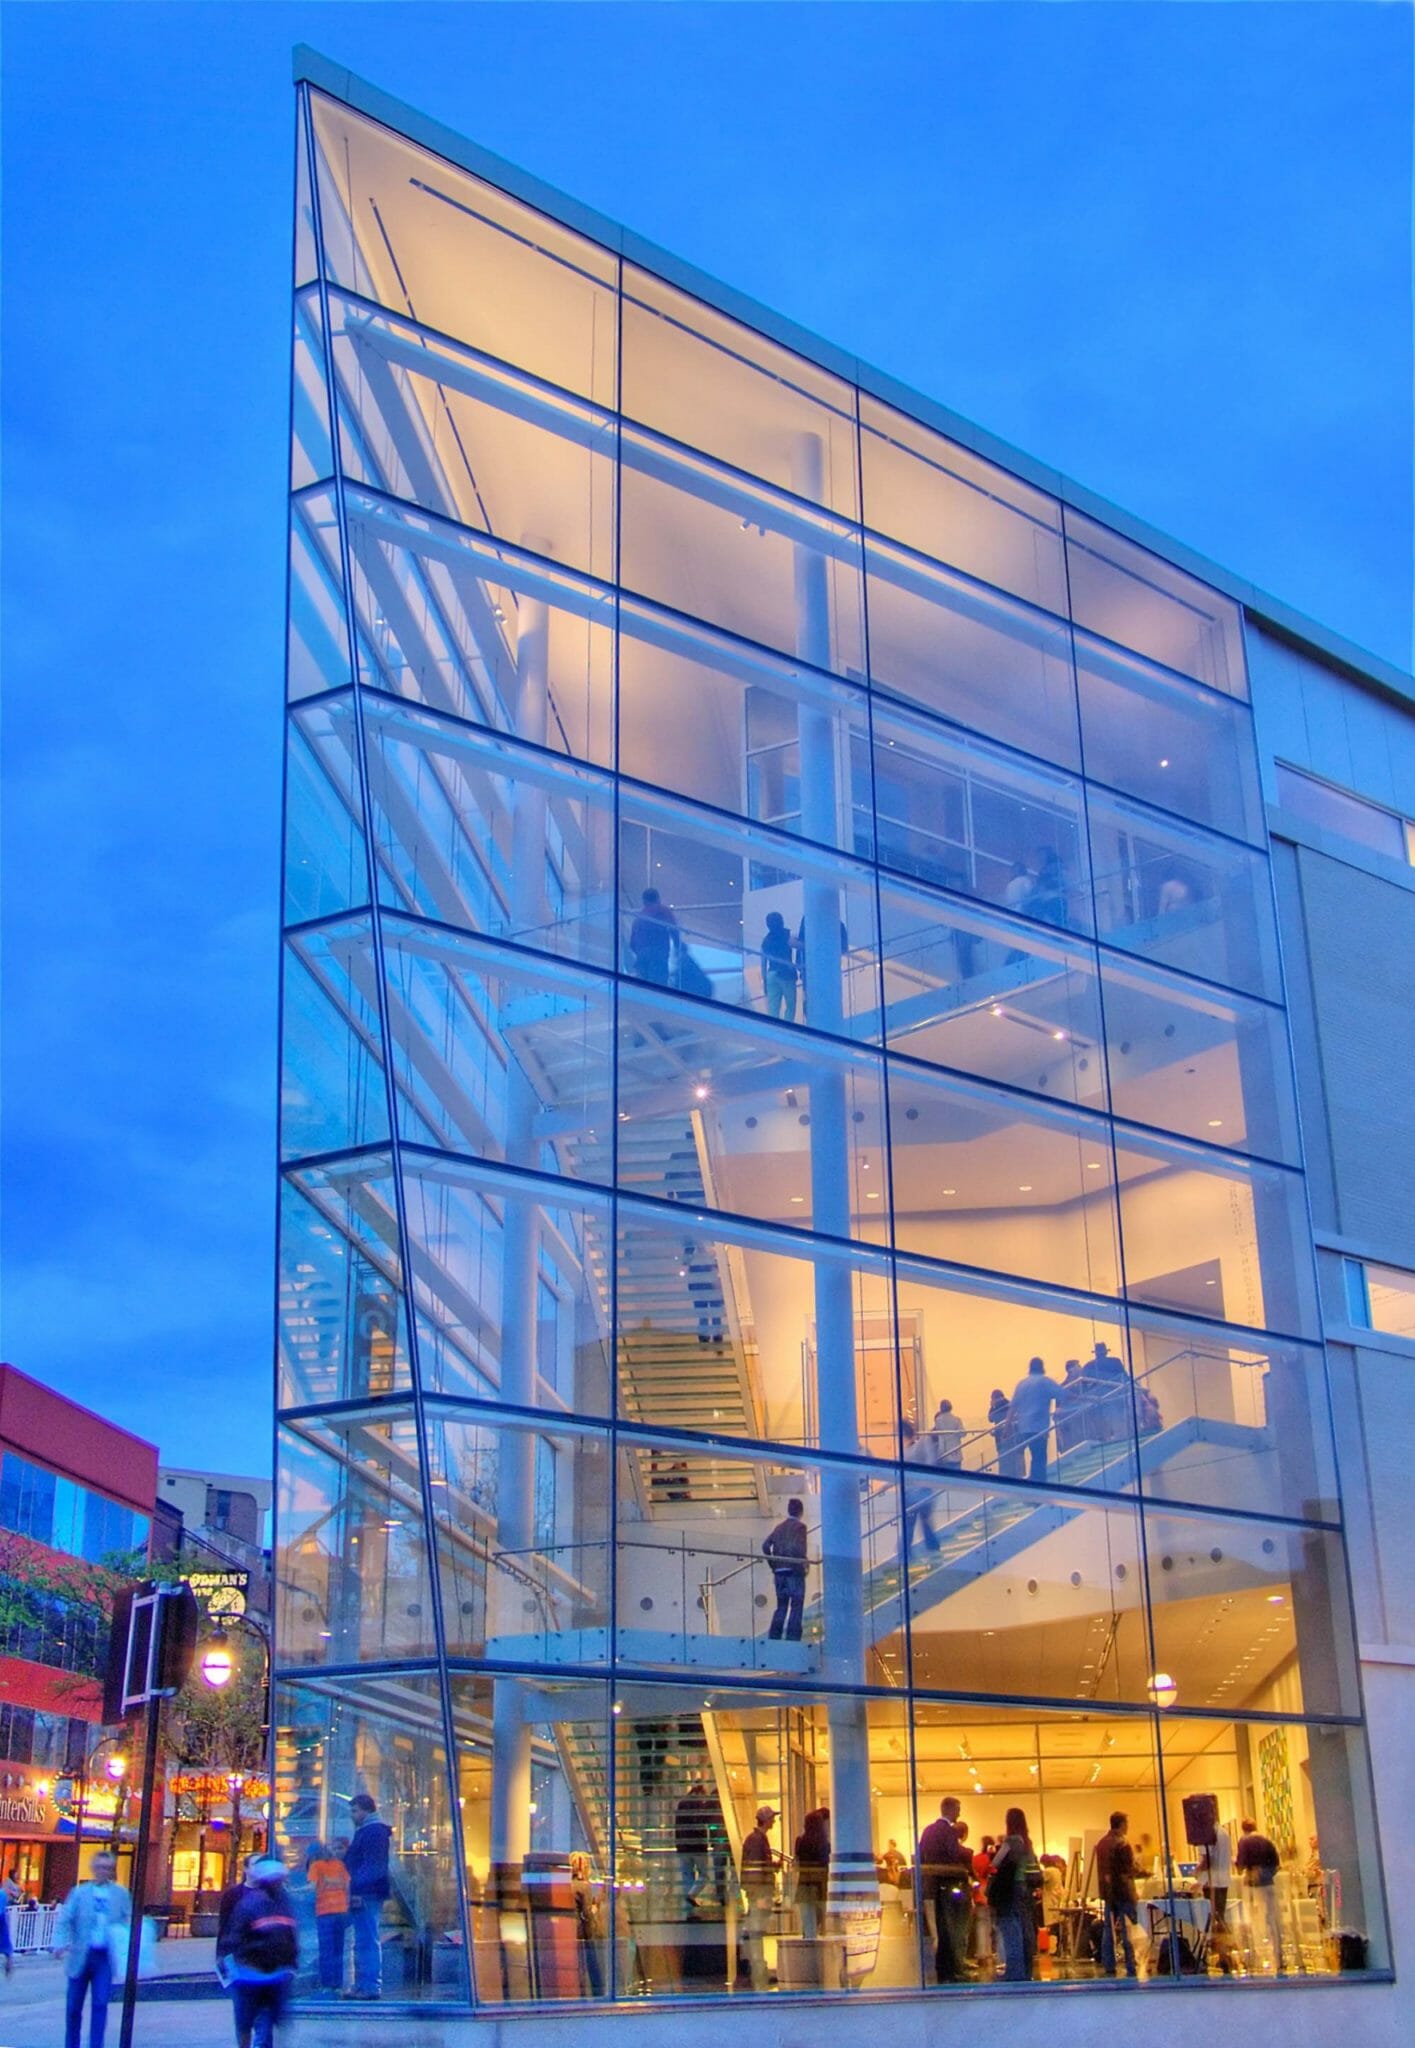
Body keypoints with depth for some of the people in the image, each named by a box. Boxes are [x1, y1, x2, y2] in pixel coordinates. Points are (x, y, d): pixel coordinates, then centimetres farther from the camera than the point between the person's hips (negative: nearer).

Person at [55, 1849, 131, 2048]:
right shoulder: (79, 1892, 2)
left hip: (105, 1957, 0)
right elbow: (64, 1920, -4)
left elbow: (128, 1922, 9)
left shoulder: (120, 1894, 6)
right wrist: (61, 1942, -21)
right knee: (73, 2005, 6)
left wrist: (125, 1945, -9)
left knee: (100, 2004, -6)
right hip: (81, 1955, 0)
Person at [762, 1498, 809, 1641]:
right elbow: (798, 1547, -19)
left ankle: (773, 1639, 8)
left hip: (779, 1571, 6)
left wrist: (773, 1564, 11)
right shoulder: (800, 1526, -4)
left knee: (781, 1607, 13)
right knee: (796, 1607, -2)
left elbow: (766, 1545, 5)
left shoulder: (780, 1527, 14)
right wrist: (803, 1564, -7)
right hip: (794, 1571, -6)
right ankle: (792, 1640, -8)